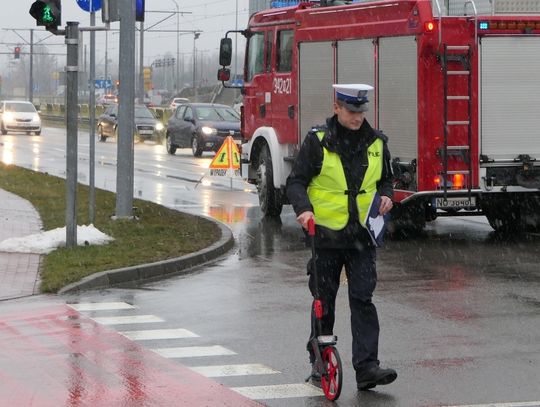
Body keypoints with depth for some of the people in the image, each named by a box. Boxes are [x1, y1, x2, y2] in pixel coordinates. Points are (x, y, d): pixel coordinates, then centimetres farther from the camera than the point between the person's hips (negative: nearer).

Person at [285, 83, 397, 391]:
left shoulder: (376, 142, 7)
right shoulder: (318, 141, -5)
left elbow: (385, 178, 21)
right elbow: (297, 181, -4)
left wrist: (386, 195, 0)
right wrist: (304, 209, -22)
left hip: (361, 235, 2)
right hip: (326, 233, -2)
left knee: (363, 299, -6)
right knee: (324, 302, 8)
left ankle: (367, 366, -9)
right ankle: (319, 362, 21)